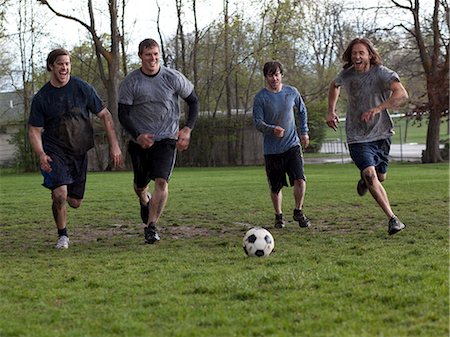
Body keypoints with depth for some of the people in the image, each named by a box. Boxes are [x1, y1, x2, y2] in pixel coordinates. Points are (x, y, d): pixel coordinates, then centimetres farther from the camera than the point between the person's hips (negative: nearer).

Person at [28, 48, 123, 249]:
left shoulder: (83, 89, -3)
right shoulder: (41, 98, -5)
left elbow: (105, 115, 3)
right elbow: (34, 130, -2)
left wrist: (114, 145, -6)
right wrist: (41, 154, -20)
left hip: (79, 152, 3)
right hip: (54, 151, -2)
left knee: (75, 202, 9)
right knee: (60, 195, -22)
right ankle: (62, 236, 1)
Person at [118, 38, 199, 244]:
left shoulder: (173, 78, -5)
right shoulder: (130, 82, -7)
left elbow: (193, 101, 6)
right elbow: (123, 114, -7)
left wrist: (188, 129, -6)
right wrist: (138, 136, -23)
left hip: (167, 138, -1)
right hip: (140, 140, 1)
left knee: (161, 181, -18)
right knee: (140, 185, 12)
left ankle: (151, 226, -13)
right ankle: (144, 201, 49)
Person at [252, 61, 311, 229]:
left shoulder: (292, 92, 2)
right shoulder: (260, 97, -7)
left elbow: (302, 111, 19)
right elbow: (257, 122, -11)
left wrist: (304, 132, 15)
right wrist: (272, 129, -29)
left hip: (292, 145, 1)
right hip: (272, 149, -1)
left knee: (300, 179, -16)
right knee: (275, 187, 6)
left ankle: (298, 212, 5)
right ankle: (279, 216, 29)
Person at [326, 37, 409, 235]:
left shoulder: (381, 73, -15)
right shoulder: (346, 74, -2)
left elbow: (402, 94, -33)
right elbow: (334, 85, 25)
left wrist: (378, 109, -44)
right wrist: (331, 111, 17)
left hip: (381, 134, 0)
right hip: (357, 137, 0)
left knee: (380, 176, 14)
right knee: (371, 175, -18)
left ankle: (364, 178, 52)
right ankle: (392, 219, -15)